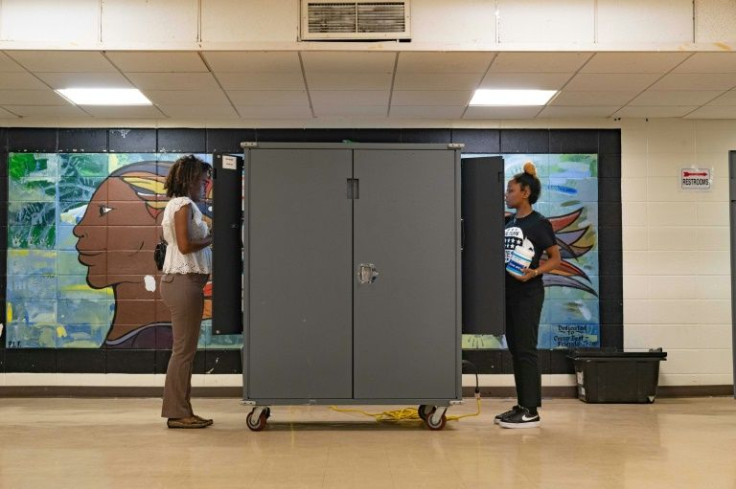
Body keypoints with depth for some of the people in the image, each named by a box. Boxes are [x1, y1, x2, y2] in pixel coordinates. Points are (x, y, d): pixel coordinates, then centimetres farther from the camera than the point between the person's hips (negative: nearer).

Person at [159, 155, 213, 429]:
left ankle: (180, 411, 17)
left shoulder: (179, 205, 20)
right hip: (184, 281, -11)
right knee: (184, 349, -6)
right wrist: (213, 237, -7)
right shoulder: (184, 205, -10)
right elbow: (185, 245, -19)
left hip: (181, 281, 11)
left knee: (184, 349, 12)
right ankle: (178, 413, -1)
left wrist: (210, 237, 10)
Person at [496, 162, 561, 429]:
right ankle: (522, 406, 17)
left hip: (528, 294, -7)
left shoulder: (539, 223, -6)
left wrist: (534, 273, -19)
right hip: (508, 292, 7)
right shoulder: (507, 222, 12)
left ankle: (531, 411, -2)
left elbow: (555, 258, -5)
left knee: (526, 350, -7)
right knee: (515, 350, 10)